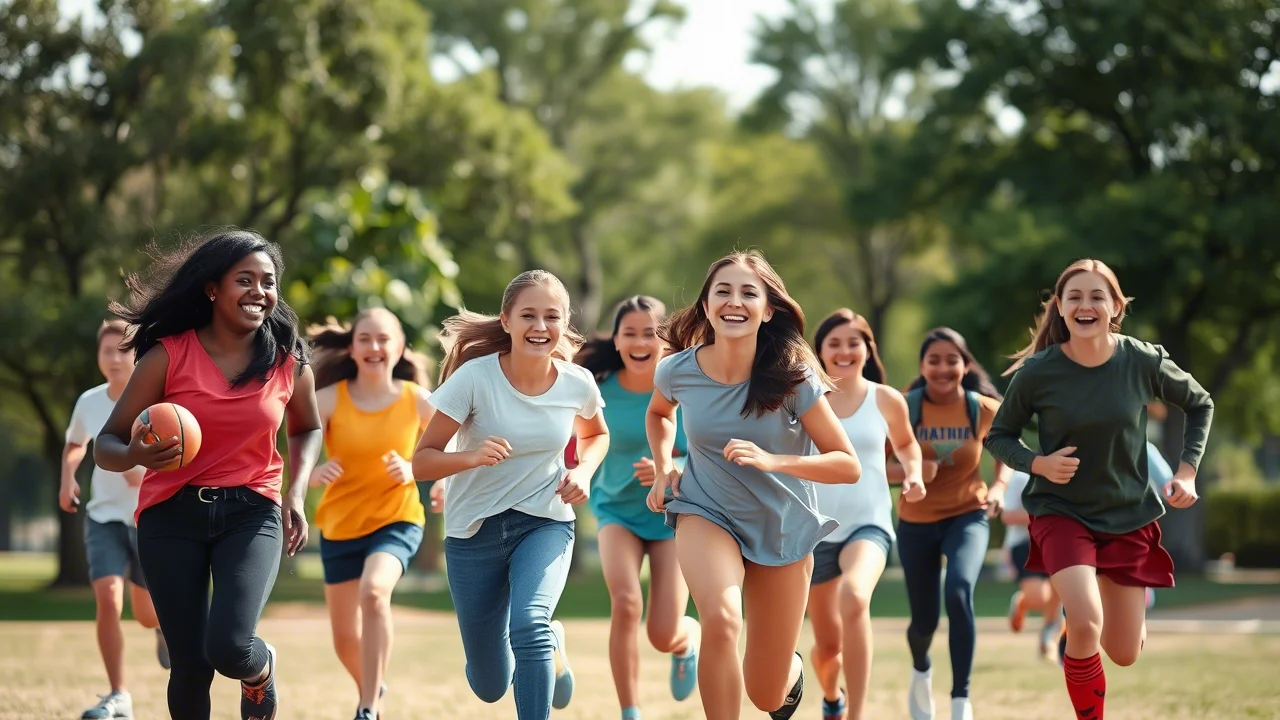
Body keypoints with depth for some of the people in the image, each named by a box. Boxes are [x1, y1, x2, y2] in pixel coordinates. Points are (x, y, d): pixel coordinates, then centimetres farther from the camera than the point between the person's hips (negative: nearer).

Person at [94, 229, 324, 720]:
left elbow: (308, 429, 21)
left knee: (229, 647, -20)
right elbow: (107, 445, -3)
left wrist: (297, 491, 3)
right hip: (172, 514, 0)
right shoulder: (168, 355, -8)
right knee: (190, 666, -2)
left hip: (251, 512, 0)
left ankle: (261, 670, 18)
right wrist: (135, 456, -27)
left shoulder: (289, 362, 0)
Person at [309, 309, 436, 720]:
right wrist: (314, 473, -38)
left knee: (374, 591, -33)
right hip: (339, 526, 2)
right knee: (345, 638, 12)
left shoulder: (418, 401, -9)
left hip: (397, 521, -2)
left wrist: (412, 470, -16)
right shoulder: (328, 399, -10)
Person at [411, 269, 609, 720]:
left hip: (546, 523, 0)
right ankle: (550, 644, 44)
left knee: (529, 624, -32)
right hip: (474, 531, 0)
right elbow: (421, 462, -15)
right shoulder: (474, 378, -18)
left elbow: (596, 435, 15)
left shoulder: (578, 385, -9)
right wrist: (472, 457, -34)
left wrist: (583, 471, -6)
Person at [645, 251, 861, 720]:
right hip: (707, 515, 0)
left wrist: (770, 460, -31)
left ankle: (792, 671, 46)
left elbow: (848, 466, -18)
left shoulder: (792, 378, -20)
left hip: (783, 528, 0)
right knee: (720, 619, -35)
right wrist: (663, 469, -1)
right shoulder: (677, 371, -13)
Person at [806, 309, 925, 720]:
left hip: (868, 524, -2)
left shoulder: (886, 400, 2)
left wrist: (913, 473, 3)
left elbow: (905, 443, 21)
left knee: (854, 594, -36)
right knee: (828, 644, 10)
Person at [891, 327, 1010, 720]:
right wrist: (909, 471, -29)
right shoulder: (904, 408, -14)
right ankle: (921, 671, 46)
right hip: (917, 522, 1)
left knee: (958, 592, -28)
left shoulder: (984, 409, -9)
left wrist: (999, 487, -8)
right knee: (924, 619, 7)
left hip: (968, 516, -1)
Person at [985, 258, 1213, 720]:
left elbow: (1200, 405, 7)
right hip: (1061, 512, -2)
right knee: (1085, 625, -28)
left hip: (1129, 515, 2)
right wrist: (1037, 463, -20)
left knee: (1124, 655, 9)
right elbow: (999, 437, -1)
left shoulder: (1144, 362, -13)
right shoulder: (1036, 372, -16)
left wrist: (1187, 471, -3)